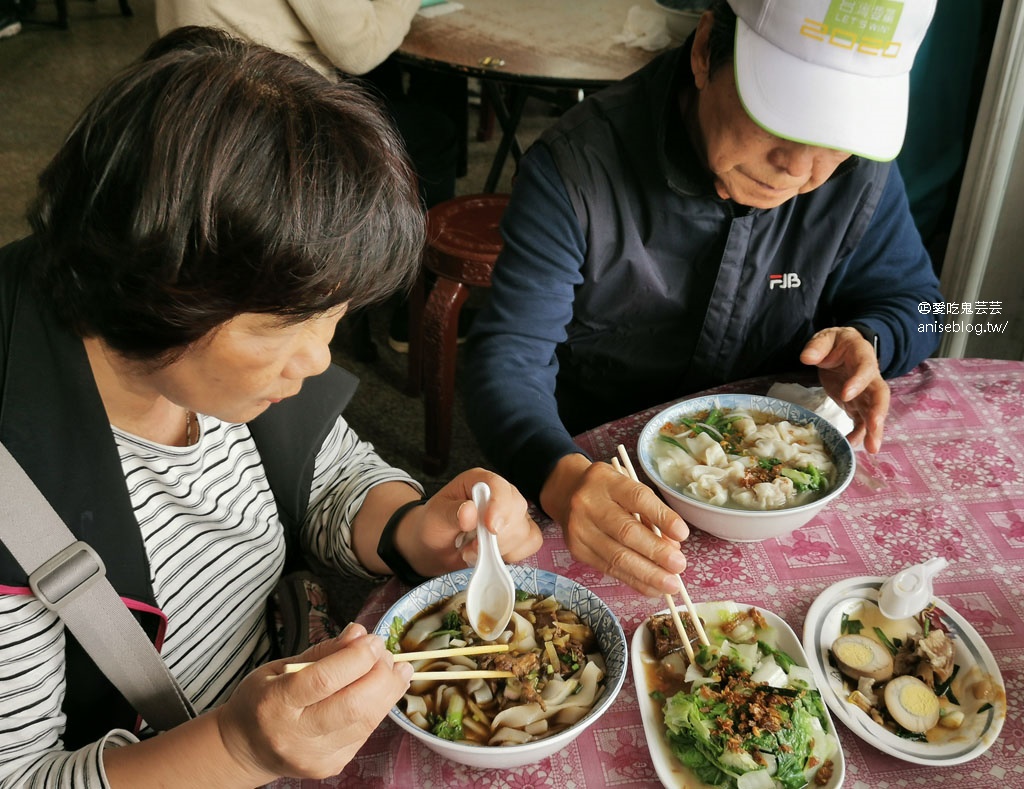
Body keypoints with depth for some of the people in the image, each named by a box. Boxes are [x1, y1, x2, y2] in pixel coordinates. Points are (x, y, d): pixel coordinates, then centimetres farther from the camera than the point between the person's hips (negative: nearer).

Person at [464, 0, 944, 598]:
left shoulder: (862, 171, -11)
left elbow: (911, 301, 6)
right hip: (594, 454, -5)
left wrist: (868, 340, -19)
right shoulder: (574, 169, -23)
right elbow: (509, 360, -26)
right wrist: (563, 476, -47)